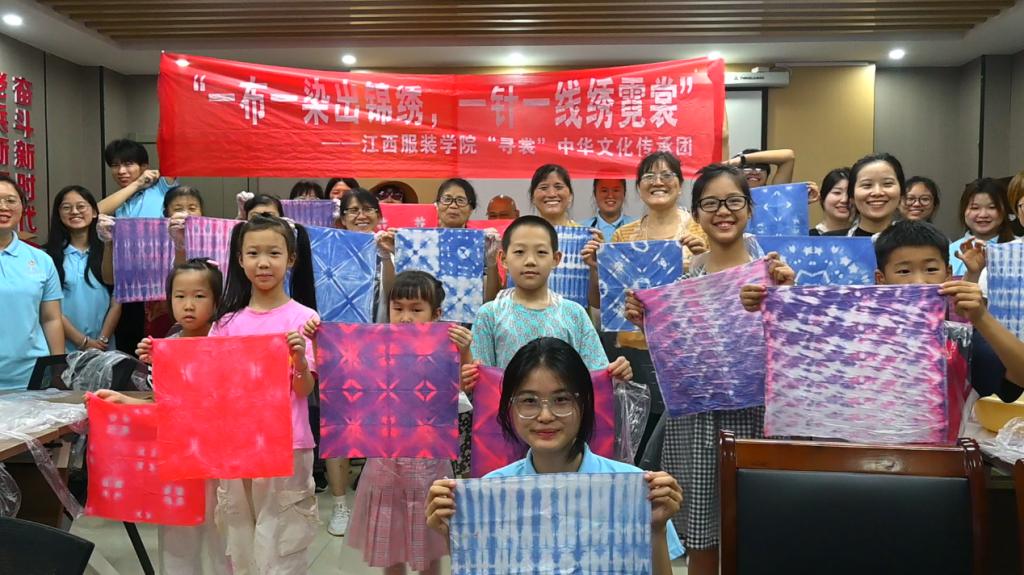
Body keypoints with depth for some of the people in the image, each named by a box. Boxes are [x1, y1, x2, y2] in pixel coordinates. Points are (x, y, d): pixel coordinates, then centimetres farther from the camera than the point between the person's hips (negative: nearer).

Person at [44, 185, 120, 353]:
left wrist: (102, 340, -8)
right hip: (65, 347, -1)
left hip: (104, 347, 1)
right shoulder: (50, 255, -3)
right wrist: (83, 342, -10)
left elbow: (116, 303, 1)